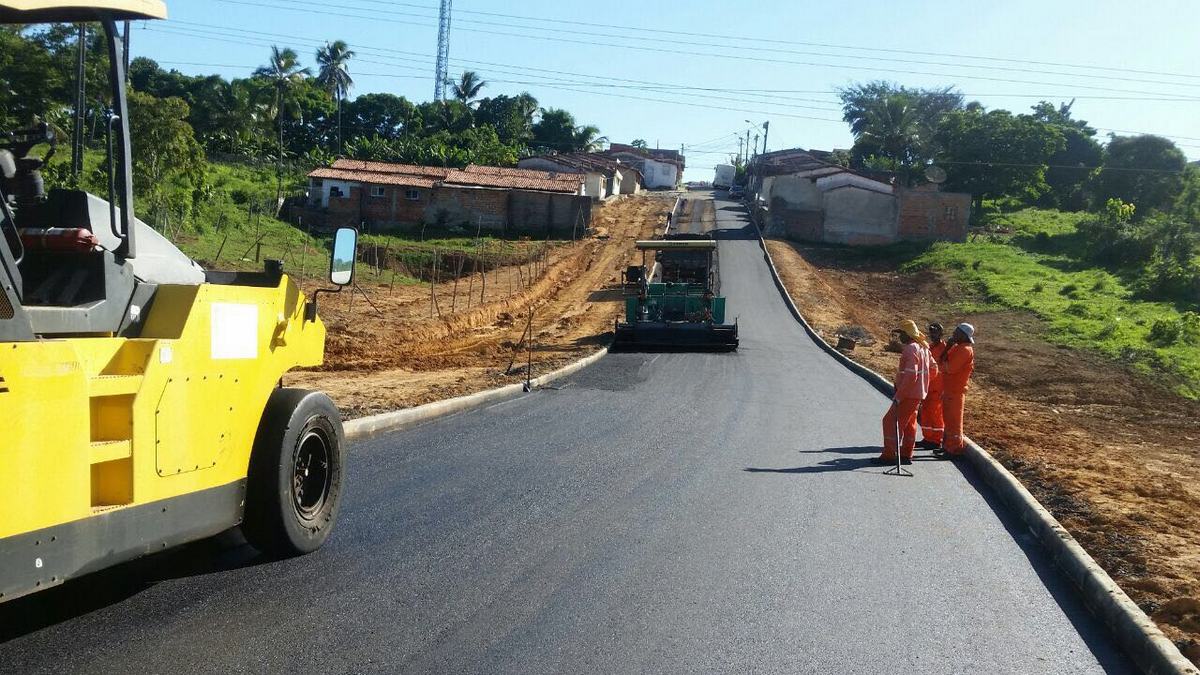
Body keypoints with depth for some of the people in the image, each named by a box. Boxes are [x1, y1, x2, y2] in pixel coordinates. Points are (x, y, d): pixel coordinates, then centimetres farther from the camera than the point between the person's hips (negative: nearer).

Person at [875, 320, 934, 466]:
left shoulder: (911, 349, -20)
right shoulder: (923, 348, 12)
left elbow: (911, 376, -26)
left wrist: (898, 396, -24)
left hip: (909, 394, -10)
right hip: (918, 394, 10)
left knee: (891, 421, -6)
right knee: (909, 424, 16)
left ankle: (889, 455, -6)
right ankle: (906, 455, 20)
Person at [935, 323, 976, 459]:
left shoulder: (965, 350, -18)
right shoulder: (956, 347, 12)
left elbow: (950, 368, -24)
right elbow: (943, 363, 11)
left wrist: (943, 361, -6)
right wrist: (947, 347, 1)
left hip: (956, 391, -10)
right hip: (948, 389, 10)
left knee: (953, 421, -3)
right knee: (948, 419, 17)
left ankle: (955, 449, 4)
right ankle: (947, 446, 26)